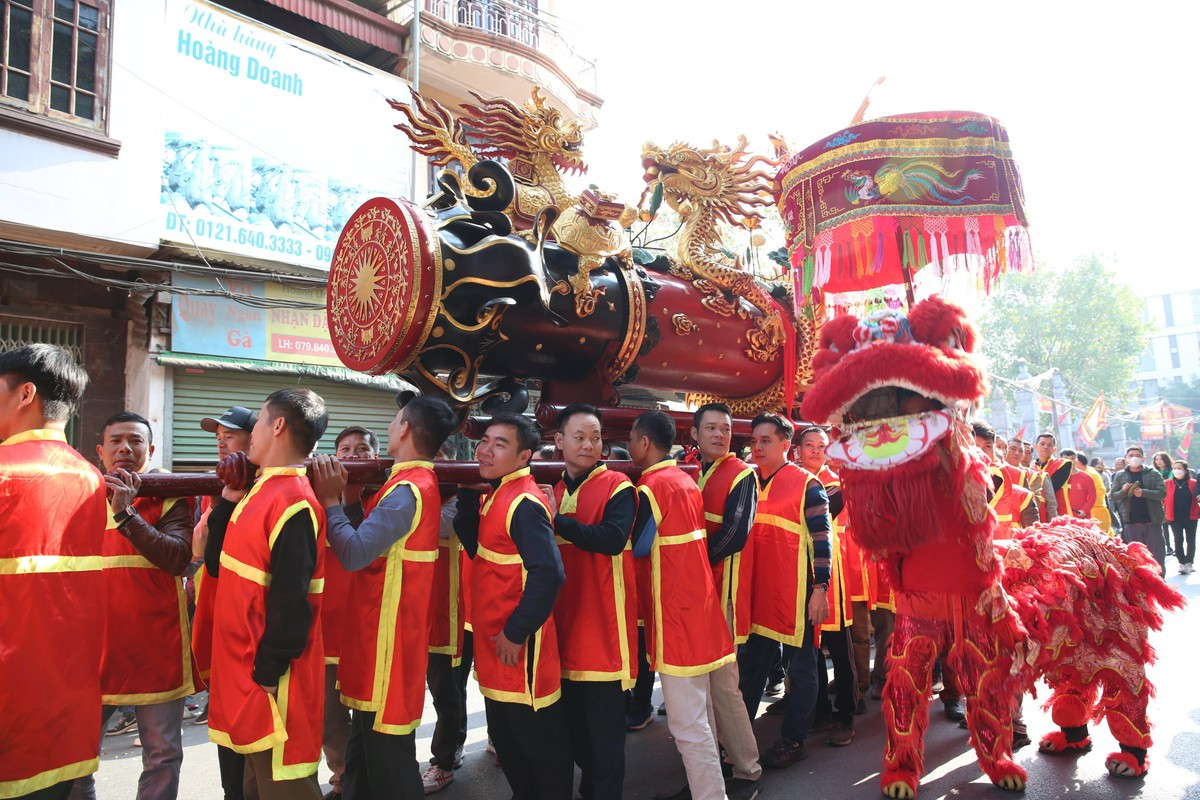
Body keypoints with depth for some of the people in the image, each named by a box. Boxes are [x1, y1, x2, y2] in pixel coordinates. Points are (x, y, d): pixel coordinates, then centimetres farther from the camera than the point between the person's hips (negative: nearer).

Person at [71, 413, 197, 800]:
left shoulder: (169, 497, -1)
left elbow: (178, 558, -17)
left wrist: (126, 512, -22)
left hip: (155, 645, -3)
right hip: (94, 642, 3)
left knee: (162, 754, 4)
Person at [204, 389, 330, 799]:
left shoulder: (293, 504, -22)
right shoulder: (261, 491, 8)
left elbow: (290, 604, -24)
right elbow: (218, 563, 12)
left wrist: (267, 674, -17)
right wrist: (229, 500, 4)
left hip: (270, 677, -9)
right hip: (242, 666, 9)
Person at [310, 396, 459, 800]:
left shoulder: (407, 491, -21)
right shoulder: (419, 483, 10)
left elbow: (354, 554, -26)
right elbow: (370, 542, 14)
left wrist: (331, 500, -16)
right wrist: (352, 499, 3)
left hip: (387, 640, -10)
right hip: (382, 635, 10)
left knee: (388, 765, 3)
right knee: (365, 754, 22)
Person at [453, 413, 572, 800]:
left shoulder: (524, 503, -22)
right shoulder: (494, 494, 8)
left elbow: (548, 573, -30)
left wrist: (516, 632, -21)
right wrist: (468, 492, -1)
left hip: (518, 648, -10)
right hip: (495, 646, 10)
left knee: (541, 744, 8)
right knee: (505, 740, 23)